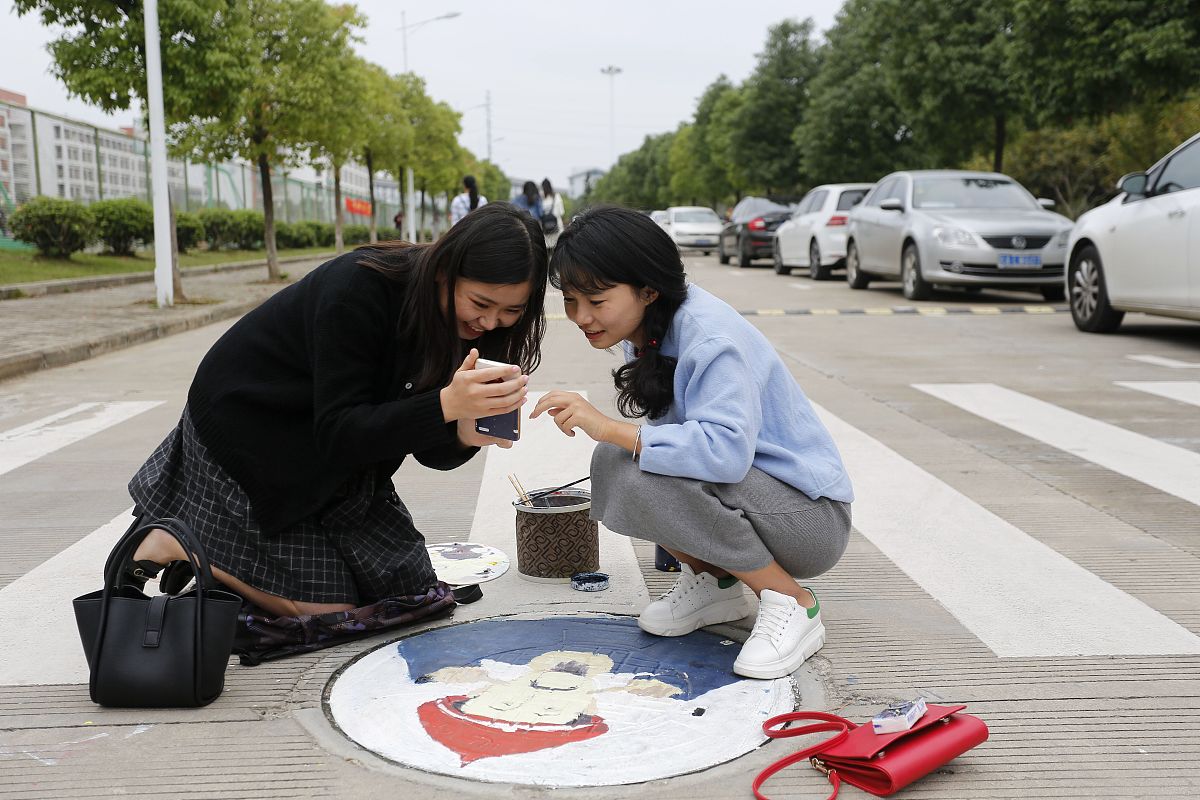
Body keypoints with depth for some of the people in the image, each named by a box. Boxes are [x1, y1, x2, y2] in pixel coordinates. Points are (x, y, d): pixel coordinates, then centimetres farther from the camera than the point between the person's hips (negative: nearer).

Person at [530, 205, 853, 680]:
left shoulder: (709, 334, -24)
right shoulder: (646, 331, 3)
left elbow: (727, 449, -37)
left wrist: (610, 428, -37)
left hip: (812, 517, -8)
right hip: (741, 486, 8)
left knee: (632, 472, -30)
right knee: (611, 461, -9)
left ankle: (793, 605, -14)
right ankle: (712, 584, 6)